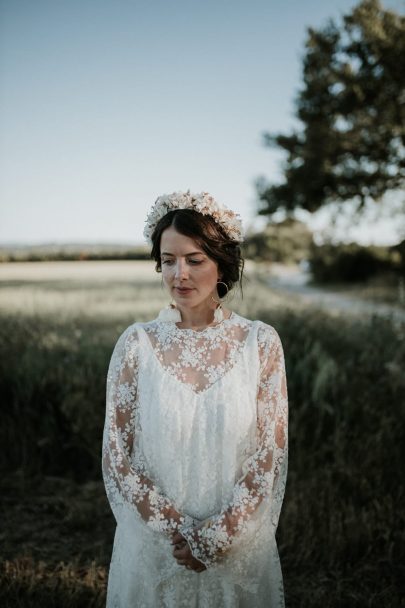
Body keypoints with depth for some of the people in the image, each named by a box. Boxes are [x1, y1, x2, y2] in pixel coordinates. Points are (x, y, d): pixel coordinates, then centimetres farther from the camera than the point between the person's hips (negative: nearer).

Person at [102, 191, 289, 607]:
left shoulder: (260, 342, -8)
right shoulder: (137, 343, -8)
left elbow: (270, 451, -7)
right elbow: (116, 453, -6)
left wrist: (219, 533, -12)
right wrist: (176, 528, -11)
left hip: (239, 544, 0)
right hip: (153, 540, 0)